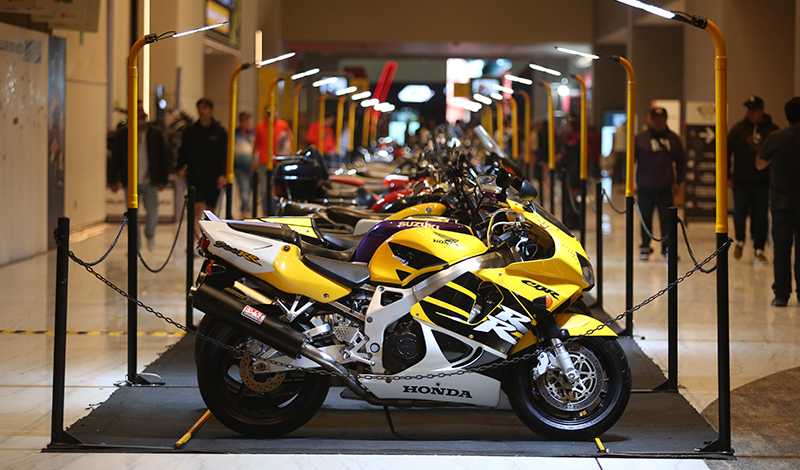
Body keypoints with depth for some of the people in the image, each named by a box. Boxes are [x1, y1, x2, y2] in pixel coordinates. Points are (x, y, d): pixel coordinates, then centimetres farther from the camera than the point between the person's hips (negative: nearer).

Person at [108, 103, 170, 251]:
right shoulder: (121, 134, 1)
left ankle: (150, 235, 29)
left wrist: (163, 179, 4)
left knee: (152, 215, -2)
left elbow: (165, 157, 7)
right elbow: (114, 159, 4)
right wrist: (113, 180, -1)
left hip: (150, 182, 0)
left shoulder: (156, 133, 2)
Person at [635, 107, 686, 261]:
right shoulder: (640, 138, -2)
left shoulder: (673, 138, 6)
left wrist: (678, 181, 11)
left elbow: (681, 161, 17)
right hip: (645, 188, -1)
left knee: (667, 219, -2)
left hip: (665, 189, 1)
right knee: (646, 219, 7)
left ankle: (667, 248, 6)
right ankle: (645, 248, 20)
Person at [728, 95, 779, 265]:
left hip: (763, 183, 0)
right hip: (741, 182, 0)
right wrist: (727, 176, -2)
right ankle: (740, 241, 30)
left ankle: (759, 250, 8)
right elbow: (726, 152, 4)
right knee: (739, 216, 2)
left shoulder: (772, 130, 2)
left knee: (761, 218, -1)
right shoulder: (738, 129, 1)